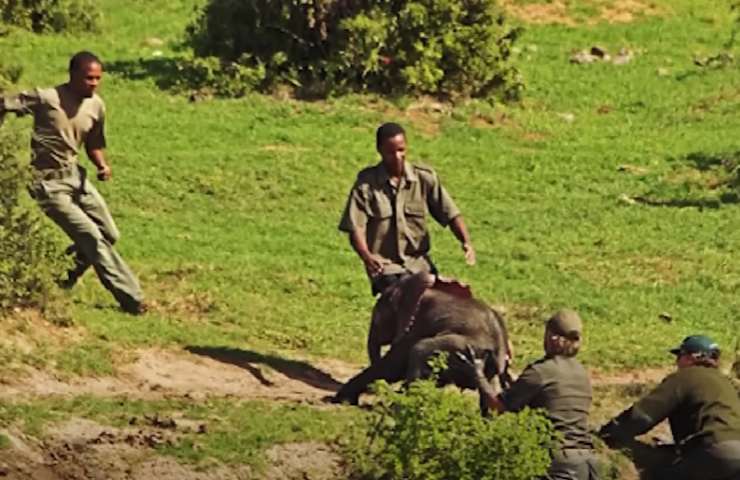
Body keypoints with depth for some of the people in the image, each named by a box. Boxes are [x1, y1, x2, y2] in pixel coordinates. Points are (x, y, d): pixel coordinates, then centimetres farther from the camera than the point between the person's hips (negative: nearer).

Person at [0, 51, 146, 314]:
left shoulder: (96, 106, 1)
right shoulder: (46, 99, -19)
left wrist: (102, 165, -7)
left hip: (74, 175, 7)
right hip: (49, 184, -7)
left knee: (109, 235, 8)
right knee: (92, 237, -12)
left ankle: (63, 274, 28)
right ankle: (131, 299, -7)